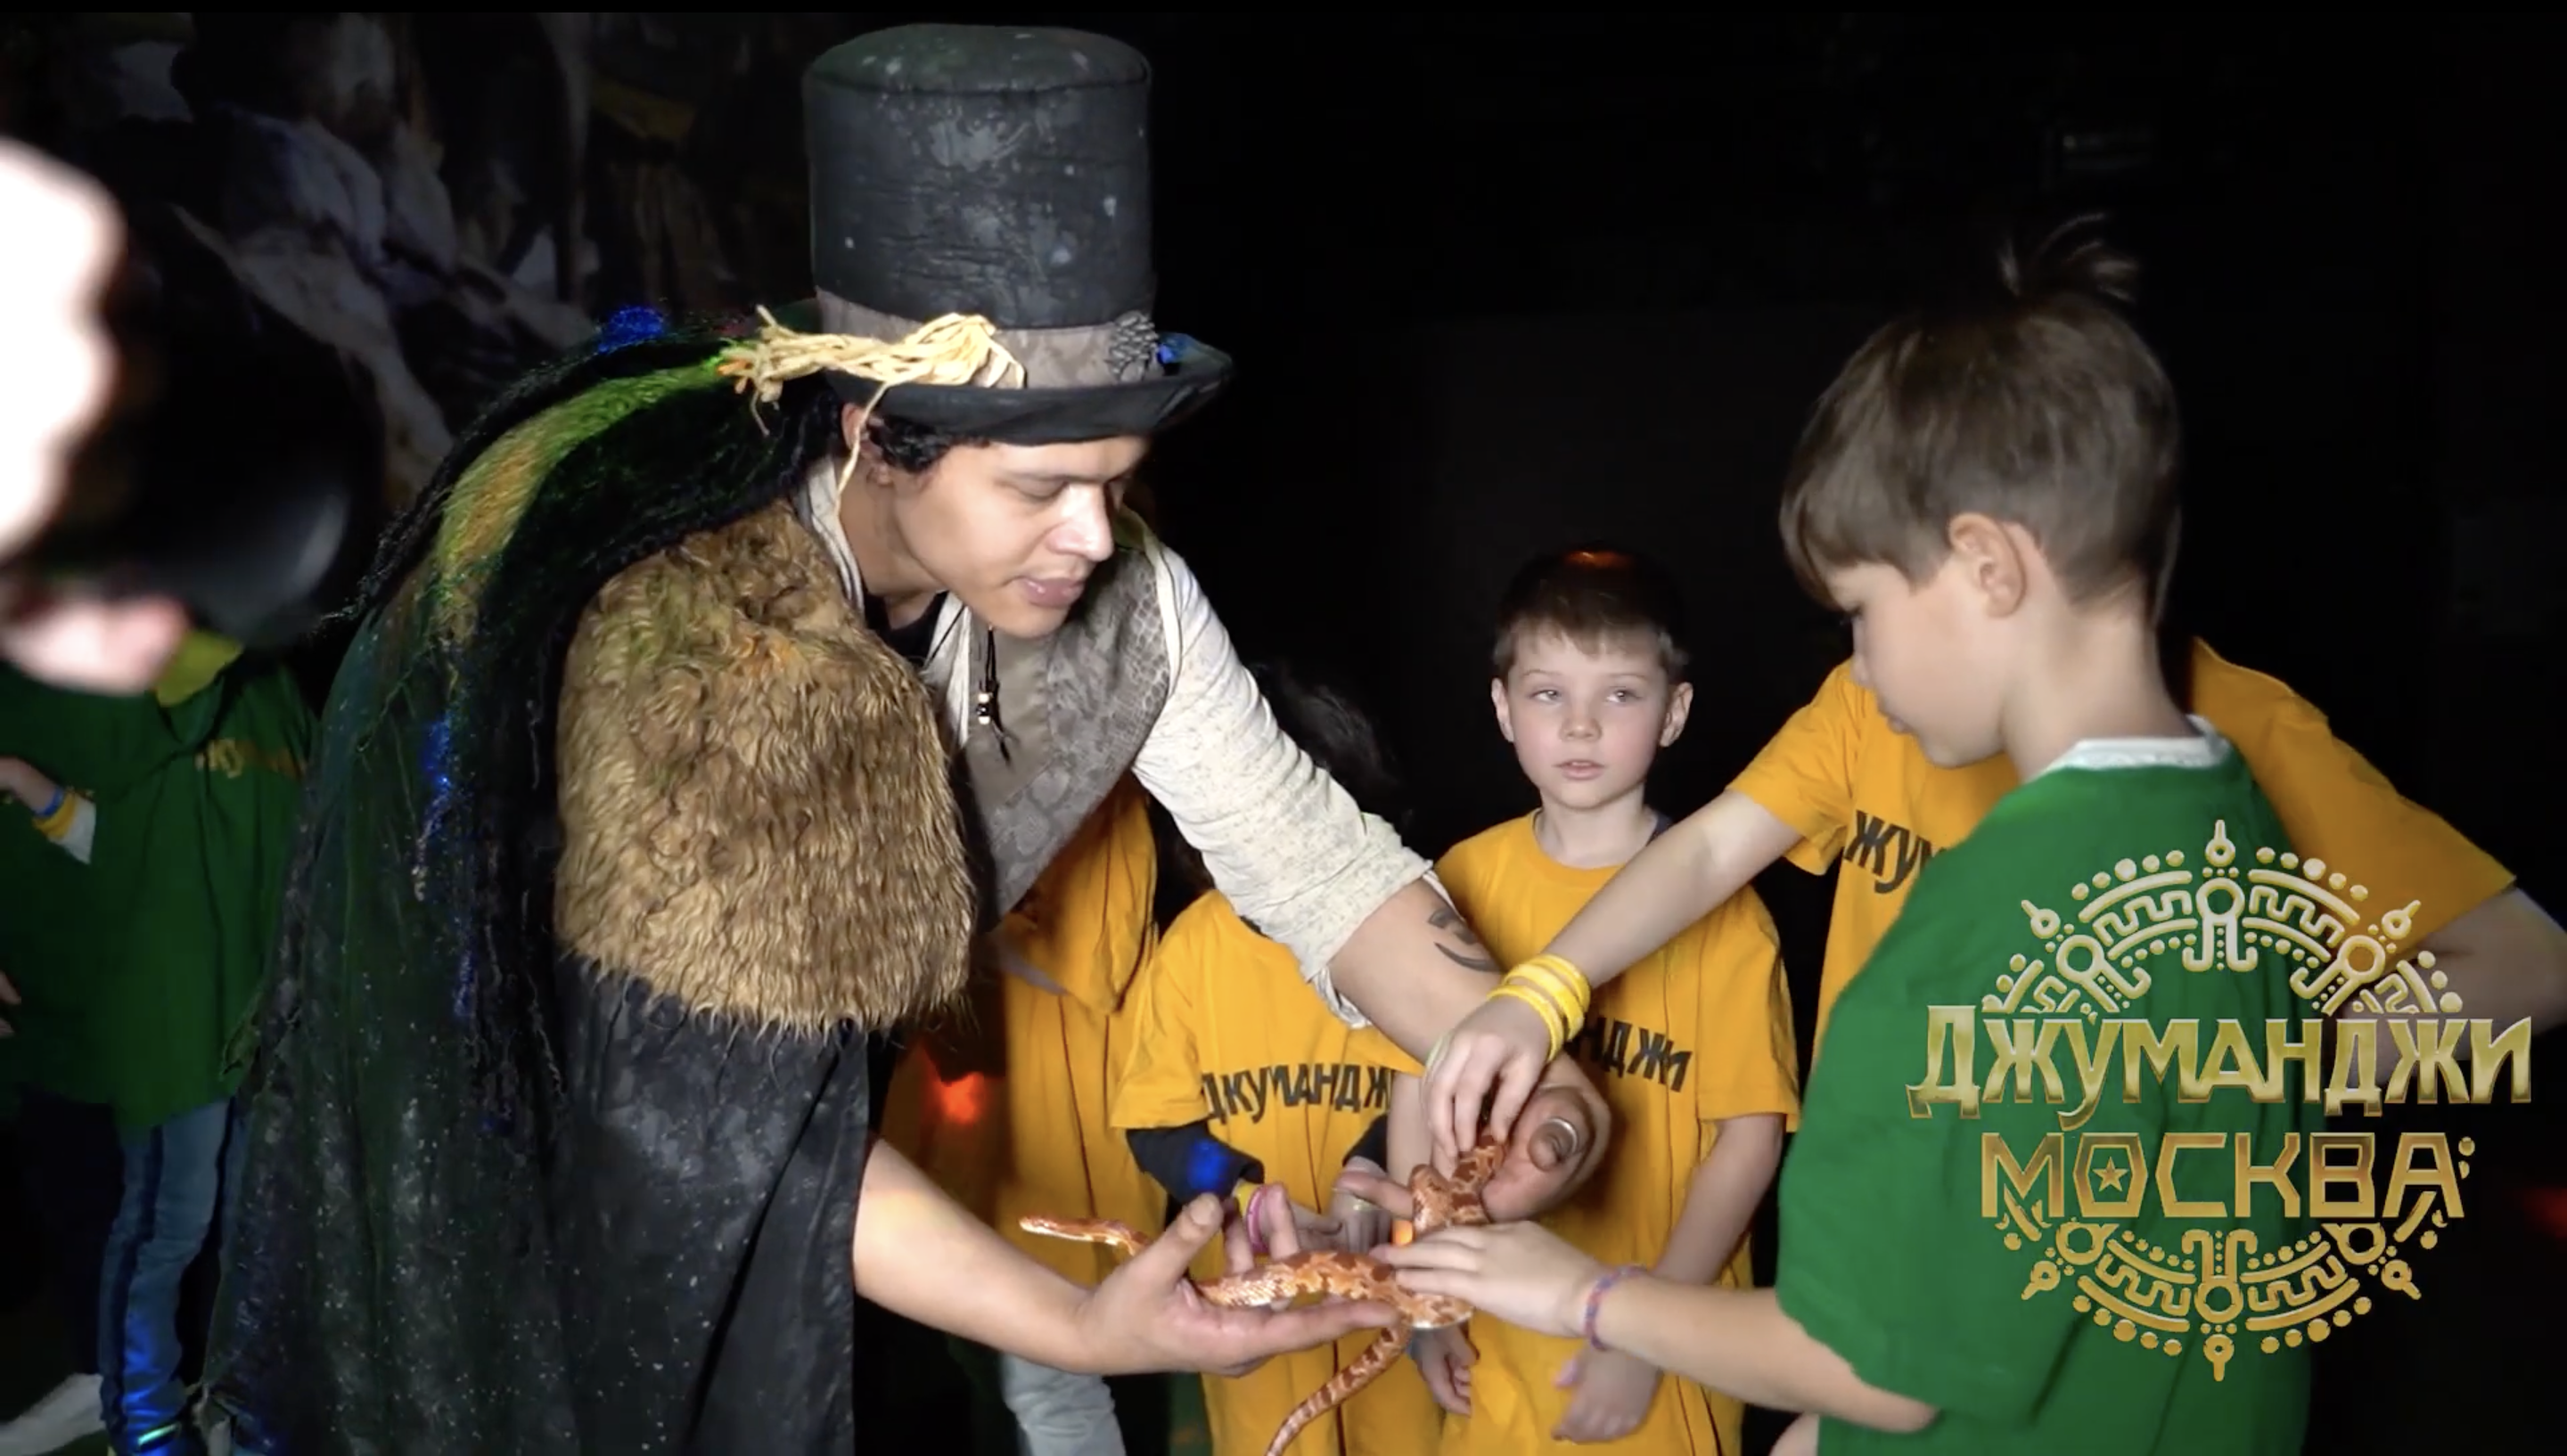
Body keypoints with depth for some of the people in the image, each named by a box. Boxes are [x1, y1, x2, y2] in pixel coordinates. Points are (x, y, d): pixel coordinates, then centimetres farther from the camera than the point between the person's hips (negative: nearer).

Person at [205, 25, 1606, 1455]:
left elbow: (1306, 844, -13)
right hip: (525, 1129, -4)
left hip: (833, 1056, 5)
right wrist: (1080, 1329, -41)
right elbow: (715, 1116, -34)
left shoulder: (1116, 595, -20)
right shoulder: (665, 648, -37)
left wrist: (1508, 1037, -29)